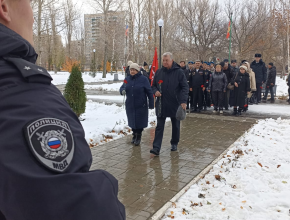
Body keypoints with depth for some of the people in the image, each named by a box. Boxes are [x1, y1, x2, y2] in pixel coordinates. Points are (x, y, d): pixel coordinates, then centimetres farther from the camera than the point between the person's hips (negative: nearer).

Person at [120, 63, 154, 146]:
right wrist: (122, 91, -16)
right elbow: (122, 88, 10)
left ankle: (138, 138, 19)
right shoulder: (127, 79, 5)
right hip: (130, 105, 4)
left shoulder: (143, 79, -8)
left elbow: (149, 92, -7)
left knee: (139, 122, 2)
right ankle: (134, 136, 33)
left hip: (141, 106, -4)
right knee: (132, 121, 14)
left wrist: (151, 104, -9)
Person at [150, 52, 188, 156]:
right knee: (159, 127, -1)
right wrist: (155, 91, -8)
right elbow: (153, 85, 15)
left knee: (176, 126, 14)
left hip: (175, 104, -1)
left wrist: (183, 101, -19)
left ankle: (174, 144, 33)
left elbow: (185, 87, -7)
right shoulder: (158, 72, 5)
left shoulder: (179, 72, -6)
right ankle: (156, 148, -2)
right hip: (161, 105, 2)